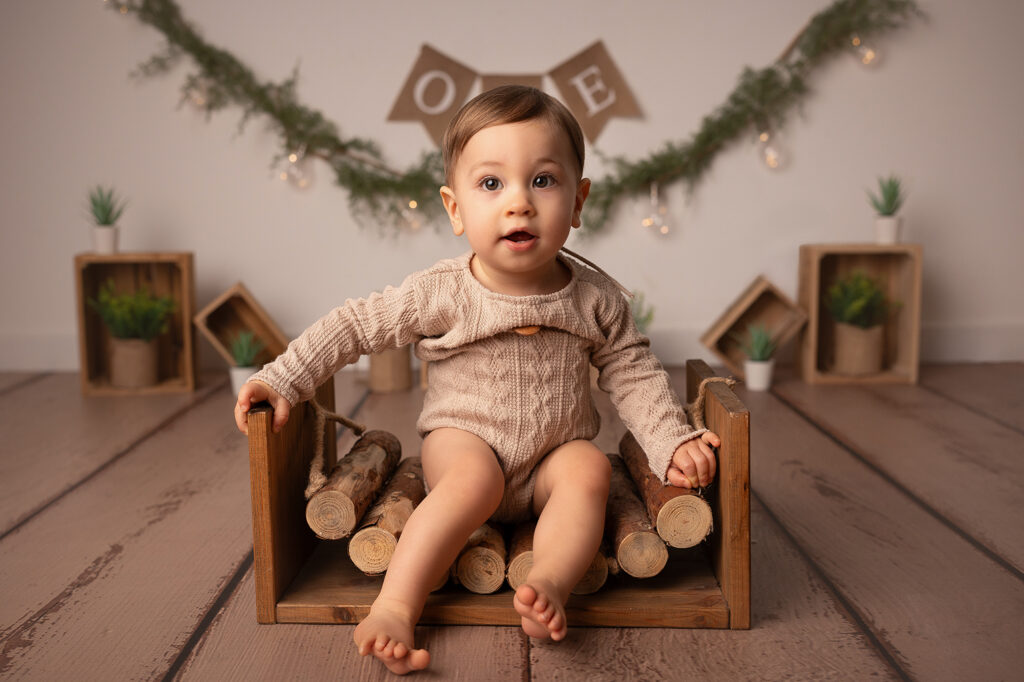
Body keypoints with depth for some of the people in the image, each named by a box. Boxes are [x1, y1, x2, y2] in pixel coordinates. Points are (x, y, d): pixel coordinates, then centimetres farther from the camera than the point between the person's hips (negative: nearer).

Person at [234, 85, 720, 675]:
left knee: (588, 469, -26)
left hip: (555, 454, 3)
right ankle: (394, 609, -35)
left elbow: (633, 373, 3)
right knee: (474, 478, -32)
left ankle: (549, 585, -35)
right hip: (464, 439, -2)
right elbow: (353, 326, -5)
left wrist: (674, 442, -7)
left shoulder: (596, 298, -6)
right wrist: (282, 382, -10)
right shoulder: (441, 294, -13)